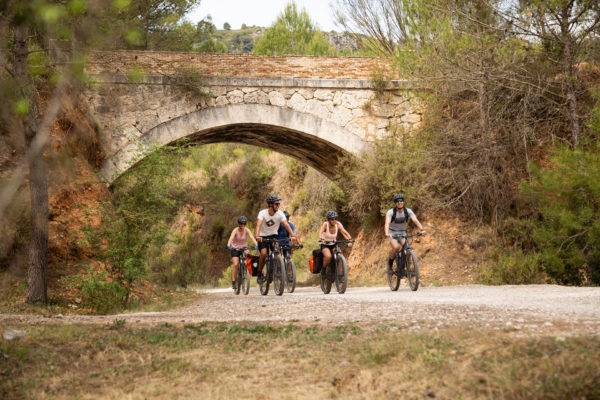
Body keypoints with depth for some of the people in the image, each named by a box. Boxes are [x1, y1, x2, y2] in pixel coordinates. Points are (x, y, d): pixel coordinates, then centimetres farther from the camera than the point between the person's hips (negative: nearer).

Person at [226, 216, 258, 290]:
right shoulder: (235, 230, -18)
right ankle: (233, 282, -8)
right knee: (236, 265, -17)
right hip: (235, 248, -2)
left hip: (244, 248, 2)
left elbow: (252, 237, -28)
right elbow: (231, 237, -34)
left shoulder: (247, 230, -13)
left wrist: (256, 245, -46)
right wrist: (228, 245, -53)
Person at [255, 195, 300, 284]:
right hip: (263, 236, -2)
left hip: (273, 235, 2)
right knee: (263, 253, -21)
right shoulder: (263, 213, -20)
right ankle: (259, 274, 0)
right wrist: (257, 235, -51)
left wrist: (293, 235, -40)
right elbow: (258, 224, -34)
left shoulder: (280, 214, -15)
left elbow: (286, 225, -24)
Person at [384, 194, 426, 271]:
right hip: (392, 232, -3)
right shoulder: (390, 212, -20)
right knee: (395, 247, -30)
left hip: (402, 232, 3)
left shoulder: (408, 211, -12)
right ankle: (390, 262, -3)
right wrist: (387, 233, -54)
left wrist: (422, 230, -41)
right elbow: (387, 223, -35)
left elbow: (415, 220, -24)